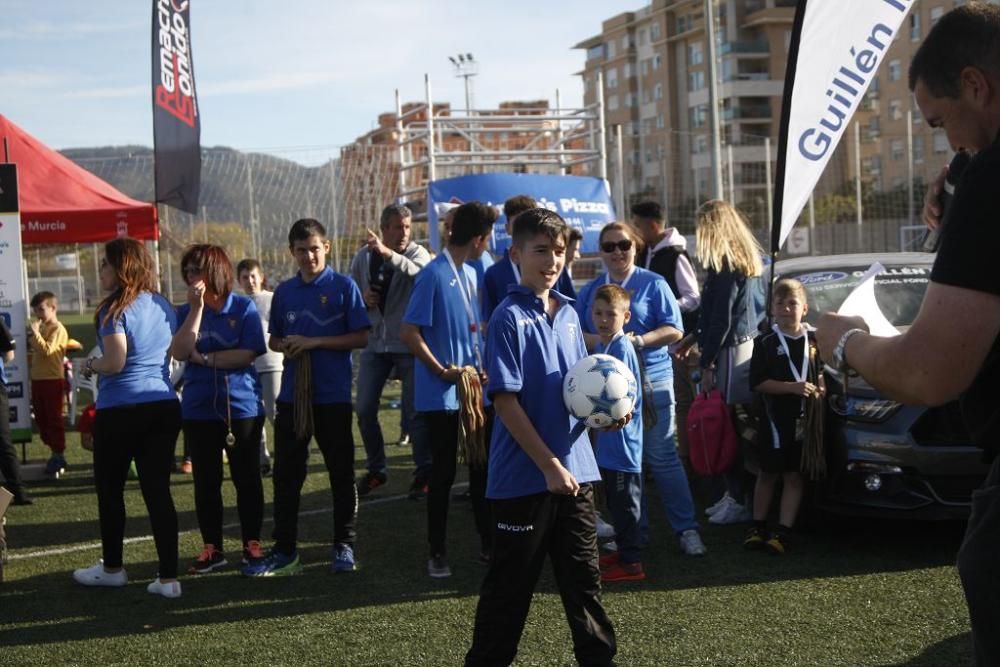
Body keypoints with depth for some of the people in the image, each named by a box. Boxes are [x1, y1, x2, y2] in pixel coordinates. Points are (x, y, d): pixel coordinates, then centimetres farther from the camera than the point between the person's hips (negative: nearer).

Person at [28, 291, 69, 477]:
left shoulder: (58, 329, -12)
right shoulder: (42, 328, 16)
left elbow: (47, 350, -25)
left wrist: (35, 332, -23)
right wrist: (31, 342, 9)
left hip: (53, 380, -9)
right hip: (38, 379, 9)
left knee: (54, 418, -3)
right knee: (41, 418, 12)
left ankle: (59, 456, 4)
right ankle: (55, 452, 22)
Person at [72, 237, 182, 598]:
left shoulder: (116, 309, -12)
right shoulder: (163, 306, 10)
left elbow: (115, 363, -17)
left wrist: (91, 365, 0)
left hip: (121, 409, -6)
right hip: (164, 405, 6)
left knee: (110, 488, 13)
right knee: (158, 490, 4)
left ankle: (112, 568, 26)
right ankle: (168, 577, 0)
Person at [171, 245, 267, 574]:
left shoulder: (244, 307, -3)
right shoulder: (185, 312, 4)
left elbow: (248, 355, -12)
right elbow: (179, 352, -13)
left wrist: (204, 358, -9)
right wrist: (197, 307, -16)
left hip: (242, 406, -3)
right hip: (199, 409, 3)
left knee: (247, 478, 4)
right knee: (206, 481, 8)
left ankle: (252, 544, 15)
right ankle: (212, 548, 17)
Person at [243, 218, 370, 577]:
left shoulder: (343, 286, -3)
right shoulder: (285, 291, 10)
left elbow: (361, 338, -8)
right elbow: (273, 339, 18)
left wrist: (315, 342, -16)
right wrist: (286, 346, -6)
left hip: (333, 396, -4)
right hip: (292, 395, 4)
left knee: (341, 472, 5)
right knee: (286, 473, 6)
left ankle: (344, 547, 16)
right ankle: (284, 550, 13)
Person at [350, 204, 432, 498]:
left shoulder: (416, 252, -8)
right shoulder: (363, 256, 3)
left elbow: (422, 274, -31)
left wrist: (389, 254, -43)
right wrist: (362, 299, -10)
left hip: (409, 343, -3)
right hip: (374, 343, 4)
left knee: (415, 410, 0)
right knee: (365, 410, 4)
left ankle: (423, 471, 14)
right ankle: (375, 470, 20)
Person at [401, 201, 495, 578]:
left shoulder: (470, 275, 10)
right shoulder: (434, 275, -14)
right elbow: (409, 333, -17)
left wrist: (482, 366, 7)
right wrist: (443, 371, -15)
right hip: (442, 395, -7)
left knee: (482, 466, 12)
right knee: (444, 472, 1)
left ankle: (489, 542, 24)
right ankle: (438, 552, 13)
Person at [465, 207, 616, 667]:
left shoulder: (568, 314, 9)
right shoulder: (509, 318, -12)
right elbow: (505, 401, -15)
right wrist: (550, 466, -18)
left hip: (575, 471, 6)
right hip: (524, 476, -6)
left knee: (583, 576, 15)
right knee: (511, 583, 4)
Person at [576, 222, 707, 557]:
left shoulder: (654, 284, 1)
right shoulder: (590, 290, 11)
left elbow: (674, 330, -3)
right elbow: (576, 333, 7)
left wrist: (639, 341, -18)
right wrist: (599, 341, -13)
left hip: (652, 380, -4)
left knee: (662, 457, -5)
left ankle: (687, 529, 1)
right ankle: (633, 530, 19)